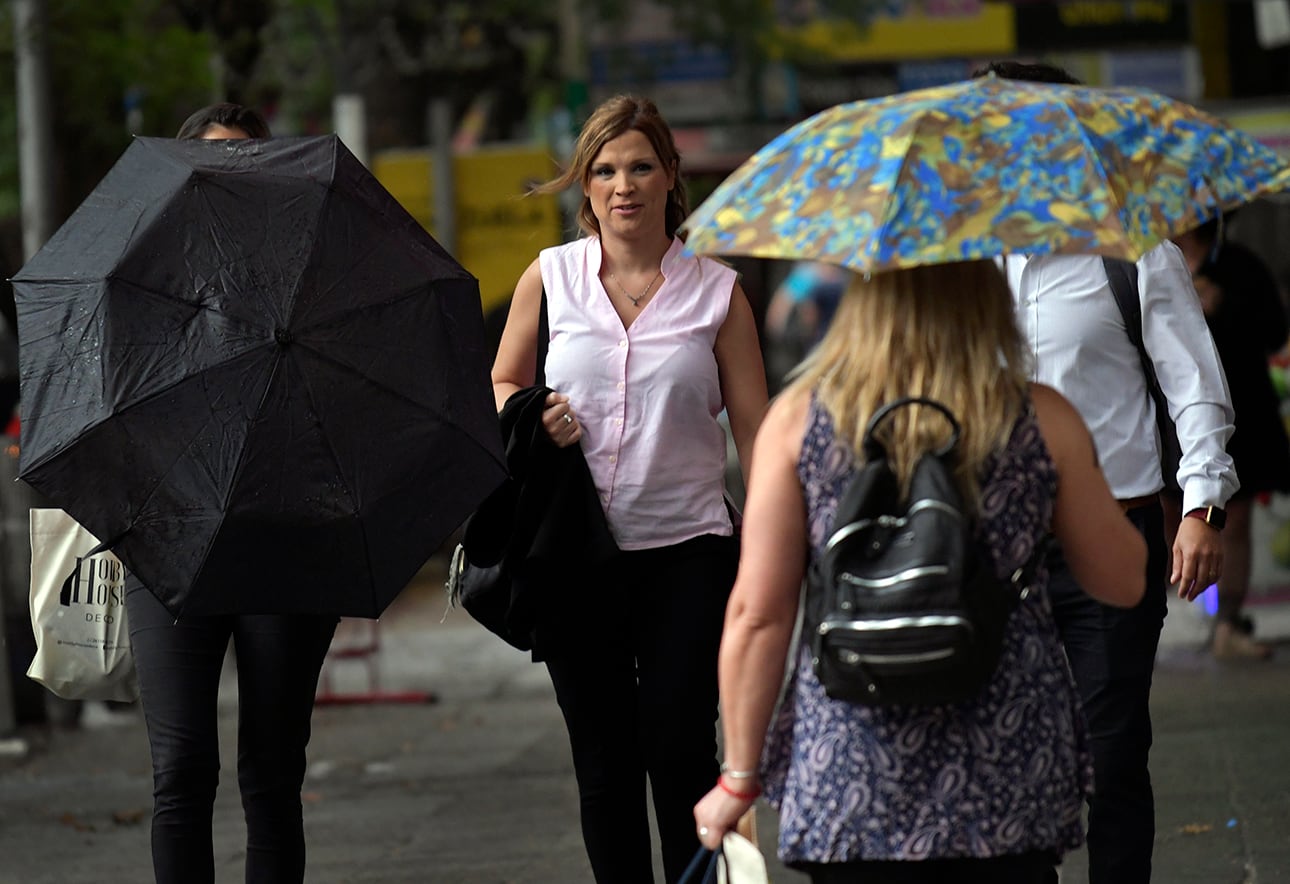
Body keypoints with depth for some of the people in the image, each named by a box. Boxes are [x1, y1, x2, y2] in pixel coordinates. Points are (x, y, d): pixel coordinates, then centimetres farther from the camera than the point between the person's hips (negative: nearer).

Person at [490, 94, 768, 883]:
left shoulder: (716, 291, 2)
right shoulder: (549, 278, 6)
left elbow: (753, 428, 1)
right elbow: (500, 387, 17)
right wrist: (531, 423, -7)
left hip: (687, 551, -2)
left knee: (681, 752, -6)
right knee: (604, 765, 7)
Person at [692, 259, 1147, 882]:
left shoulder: (799, 418, -4)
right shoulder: (1043, 421, -3)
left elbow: (756, 614, -5)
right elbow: (1123, 583, 8)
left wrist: (740, 778, 4)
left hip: (850, 783, -1)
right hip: (1011, 782, 1)